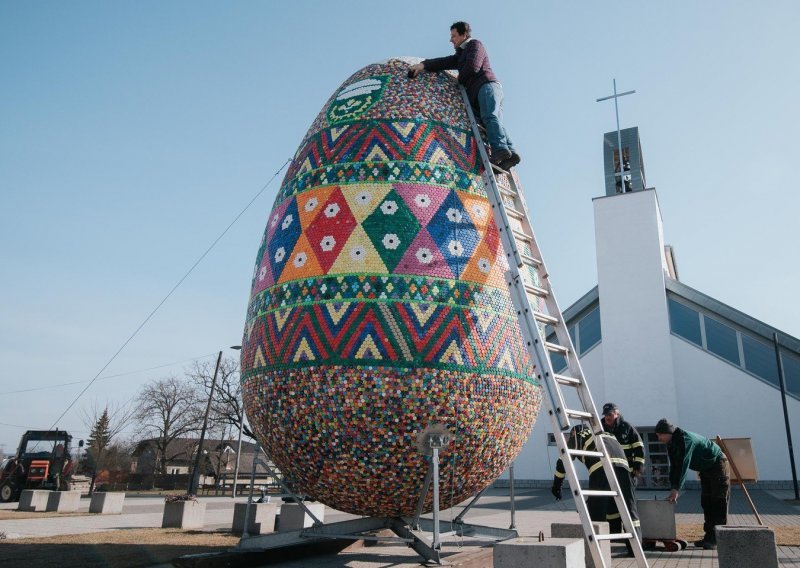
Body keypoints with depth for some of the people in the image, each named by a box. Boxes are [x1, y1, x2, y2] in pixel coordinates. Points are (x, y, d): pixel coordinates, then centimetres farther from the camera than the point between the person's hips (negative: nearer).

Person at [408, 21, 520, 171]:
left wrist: (459, 79, 10)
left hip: (487, 85, -7)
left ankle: (501, 148, -45)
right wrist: (424, 65, 12)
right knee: (495, 122, -13)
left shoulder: (475, 44, 12)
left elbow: (473, 67, -5)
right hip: (479, 92, 7)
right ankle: (509, 153, -31)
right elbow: (446, 62, 24)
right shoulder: (461, 54, 38)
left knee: (489, 116, -27)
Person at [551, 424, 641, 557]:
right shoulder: (604, 434, 41)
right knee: (628, 506, 10)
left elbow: (562, 461, 20)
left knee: (596, 508, 6)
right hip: (622, 463, 5)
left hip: (601, 466, -4)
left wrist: (556, 485, 29)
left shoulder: (576, 435, 27)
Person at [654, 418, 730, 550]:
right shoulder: (671, 444, -3)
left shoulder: (685, 439, -31)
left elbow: (683, 465, -36)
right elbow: (674, 466, -2)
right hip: (706, 469, 9)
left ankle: (718, 538, -9)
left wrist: (676, 489, -37)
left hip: (717, 465, -9)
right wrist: (673, 489, -10)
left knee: (718, 502, -10)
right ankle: (709, 537, 13)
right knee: (706, 502, 9)